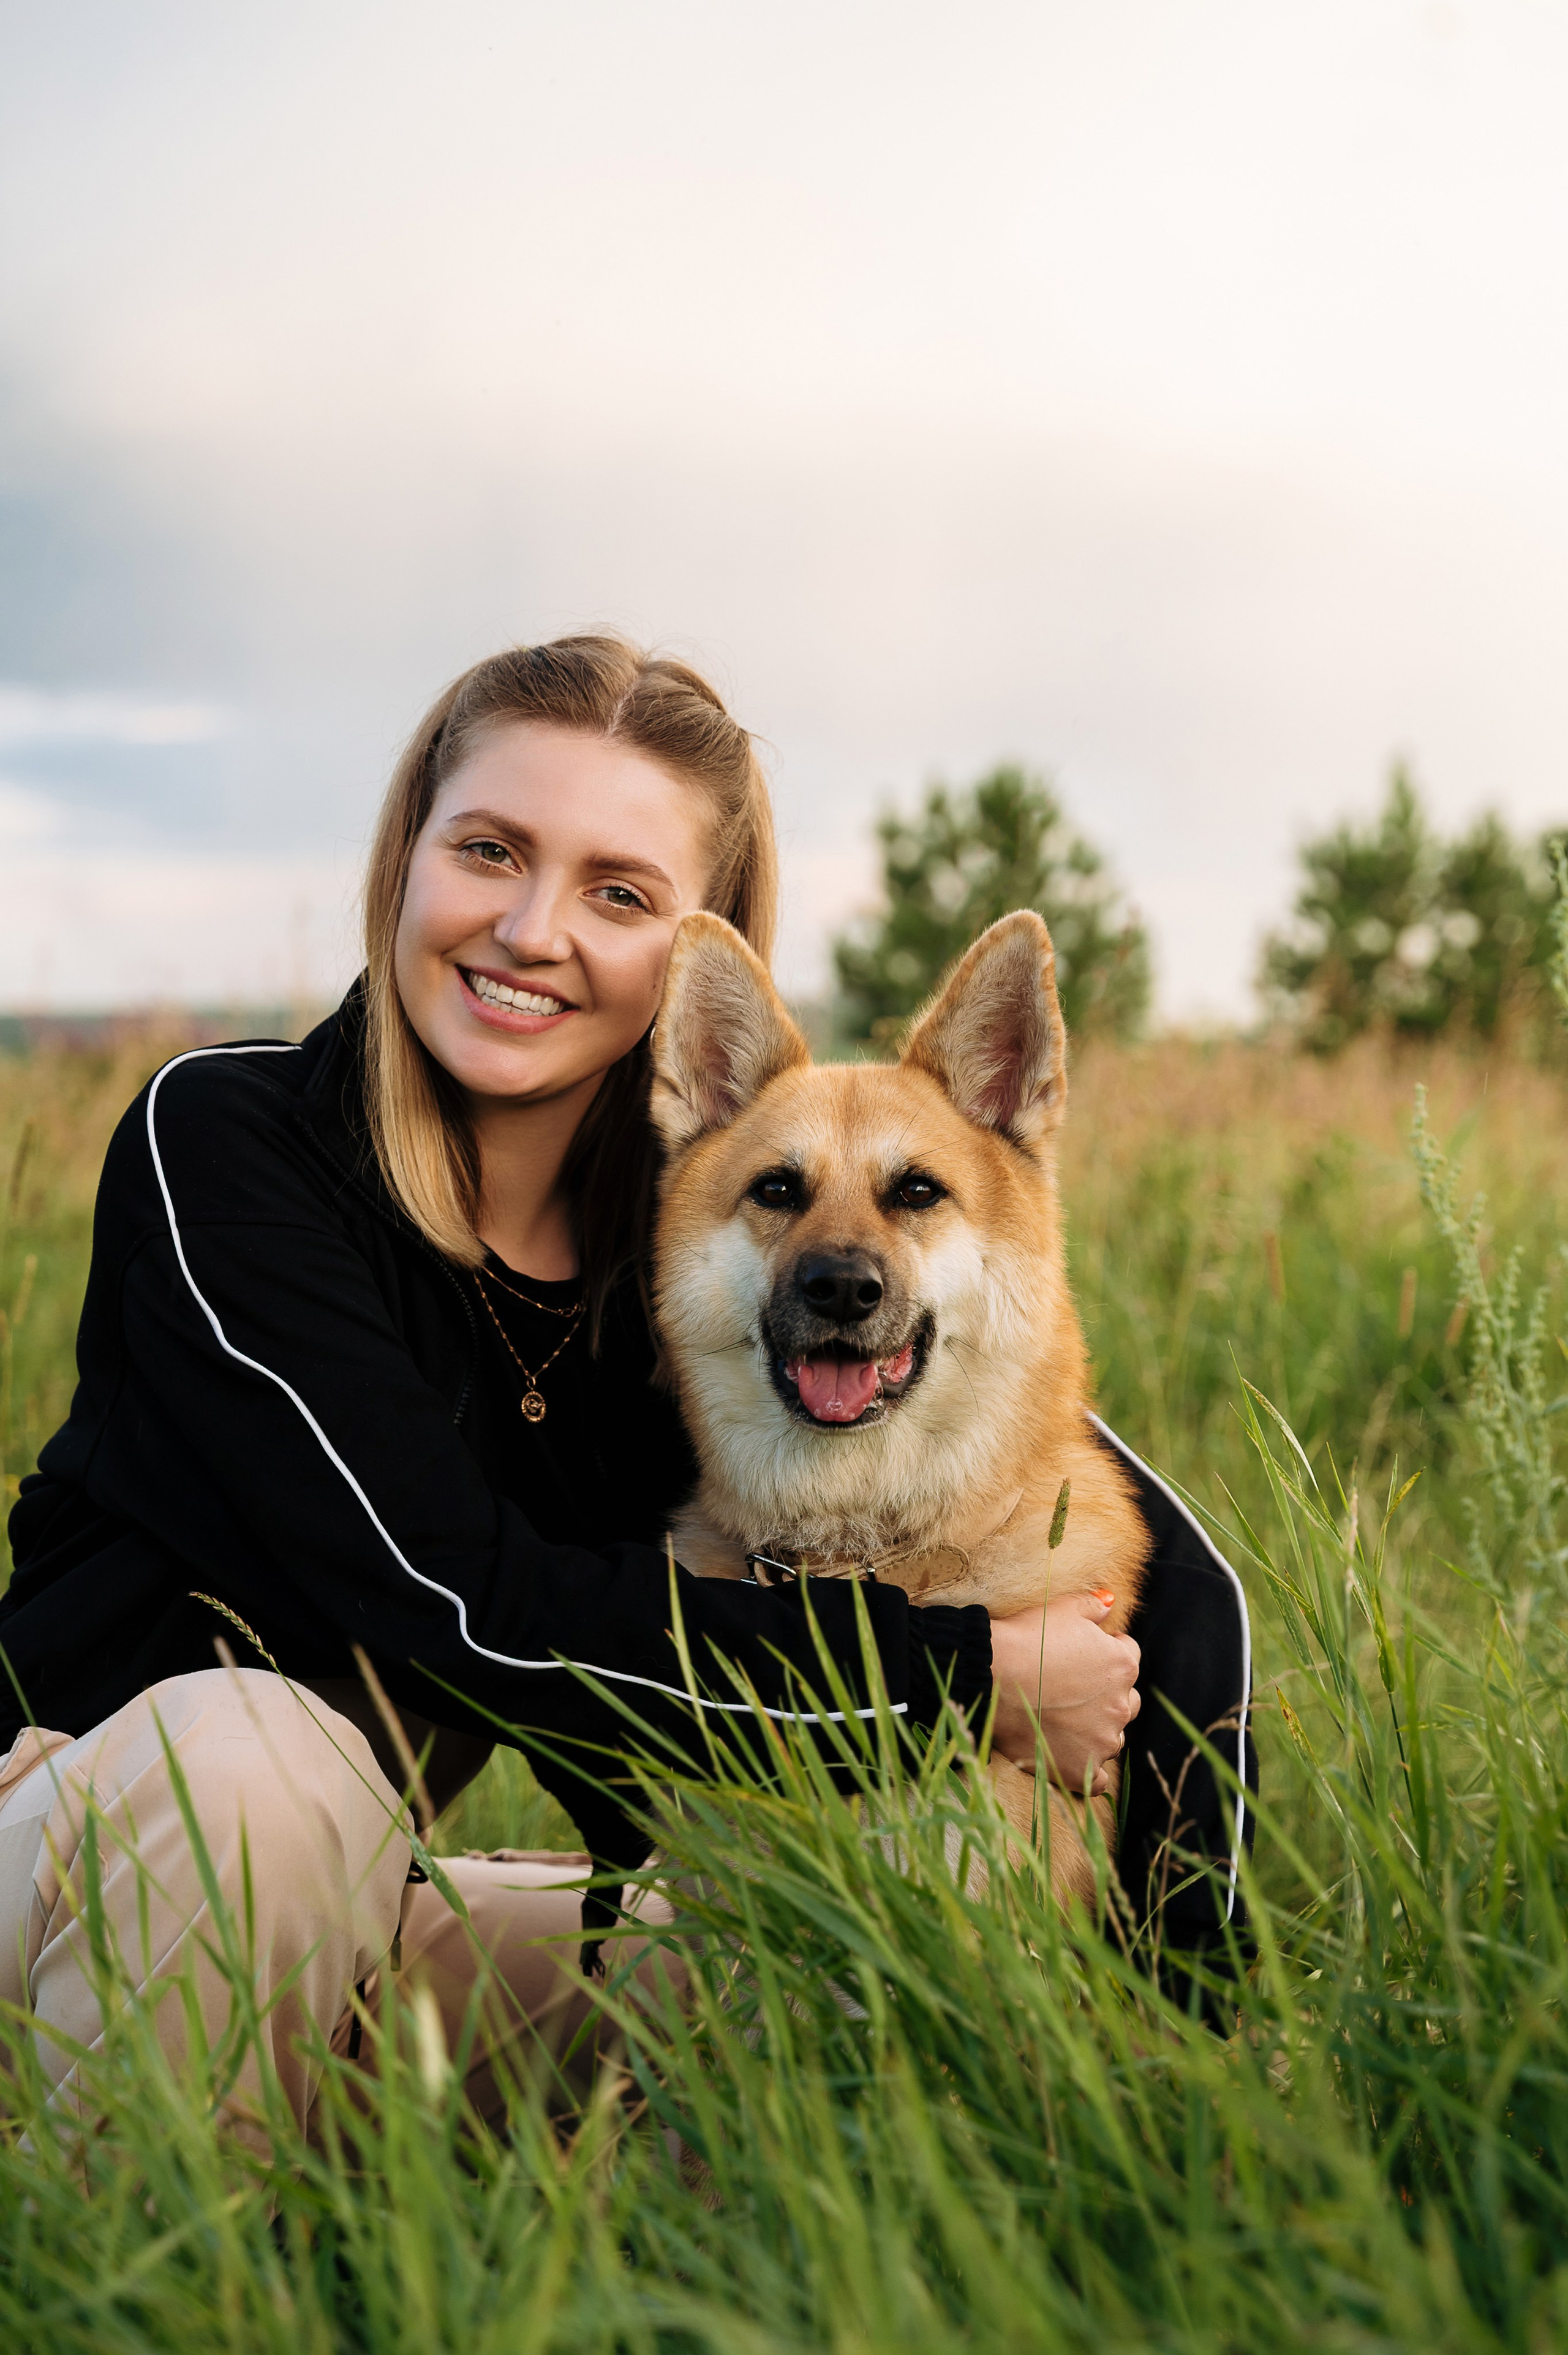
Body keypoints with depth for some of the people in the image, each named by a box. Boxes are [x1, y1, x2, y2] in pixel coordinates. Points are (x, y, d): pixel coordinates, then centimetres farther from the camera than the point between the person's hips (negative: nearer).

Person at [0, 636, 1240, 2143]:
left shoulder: (684, 1248, -3)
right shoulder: (221, 1140, -16)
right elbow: (464, 1603, -25)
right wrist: (967, 1672, -21)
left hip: (331, 1928, 5)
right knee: (251, 1739, -35)